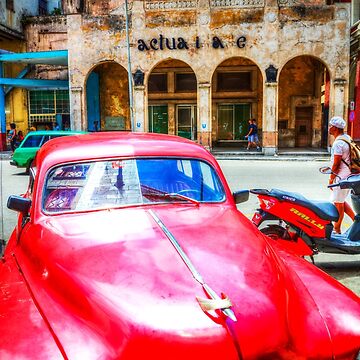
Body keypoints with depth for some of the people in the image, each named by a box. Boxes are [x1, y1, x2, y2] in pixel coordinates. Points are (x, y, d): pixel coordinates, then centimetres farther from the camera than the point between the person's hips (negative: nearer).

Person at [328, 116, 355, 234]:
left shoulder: (338, 143, -20)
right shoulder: (347, 138, 11)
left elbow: (336, 164, -19)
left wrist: (331, 179, -9)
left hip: (342, 177, -10)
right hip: (350, 175, 10)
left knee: (338, 203, 1)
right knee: (341, 201, 19)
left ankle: (337, 229, 10)